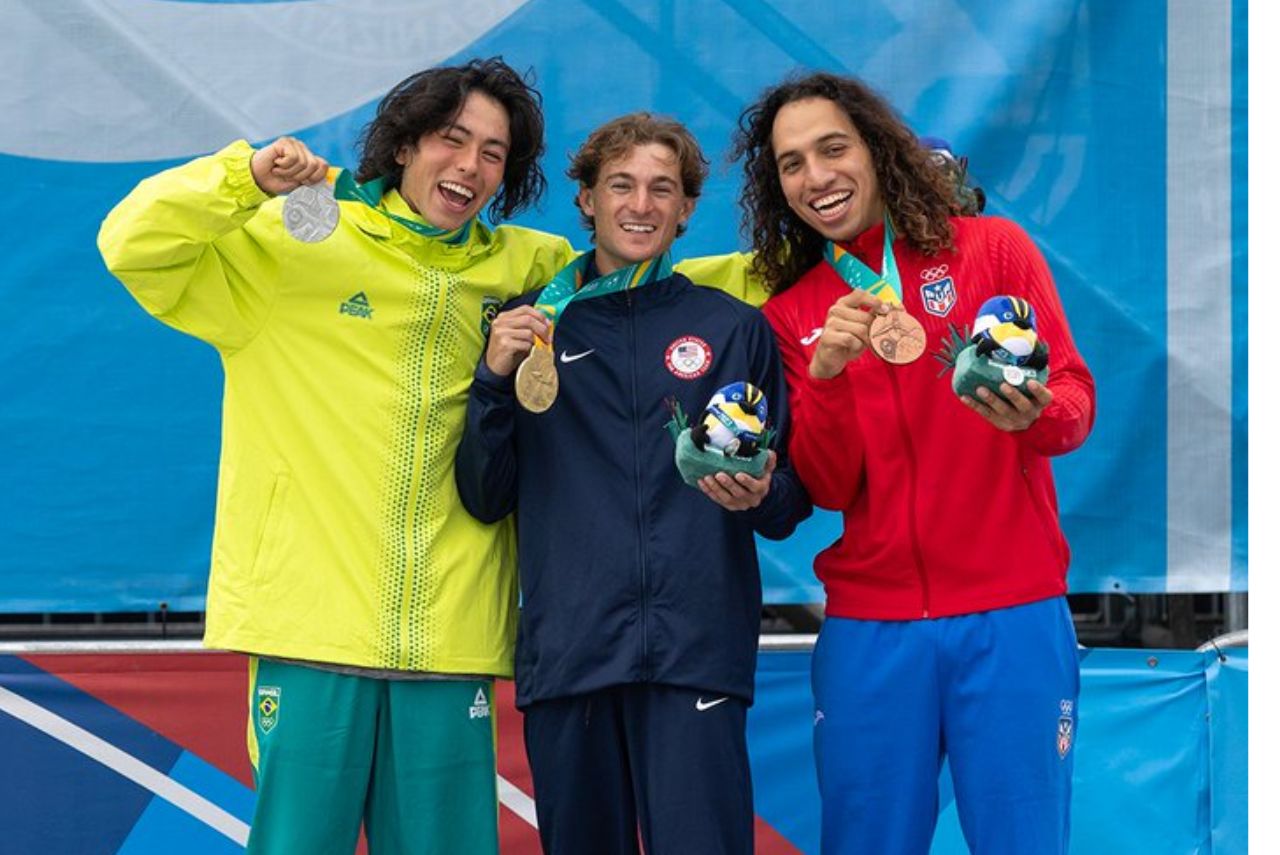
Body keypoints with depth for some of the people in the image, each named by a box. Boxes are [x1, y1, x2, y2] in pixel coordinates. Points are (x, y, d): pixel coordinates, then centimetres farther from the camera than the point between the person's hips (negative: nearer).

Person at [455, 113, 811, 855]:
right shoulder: (529, 326, 12)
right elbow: (486, 500, 9)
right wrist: (495, 381, -6)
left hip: (697, 653, -1)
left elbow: (792, 501, 13)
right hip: (566, 652, 1)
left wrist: (759, 498, -10)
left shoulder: (736, 328, 11)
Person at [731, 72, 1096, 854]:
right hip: (867, 627, 2)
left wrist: (1035, 414, -28)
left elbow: (1077, 406, -5)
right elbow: (824, 488, 0)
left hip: (1012, 612, -2)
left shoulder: (993, 249, 2)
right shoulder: (790, 315, 9)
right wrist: (826, 376, -17)